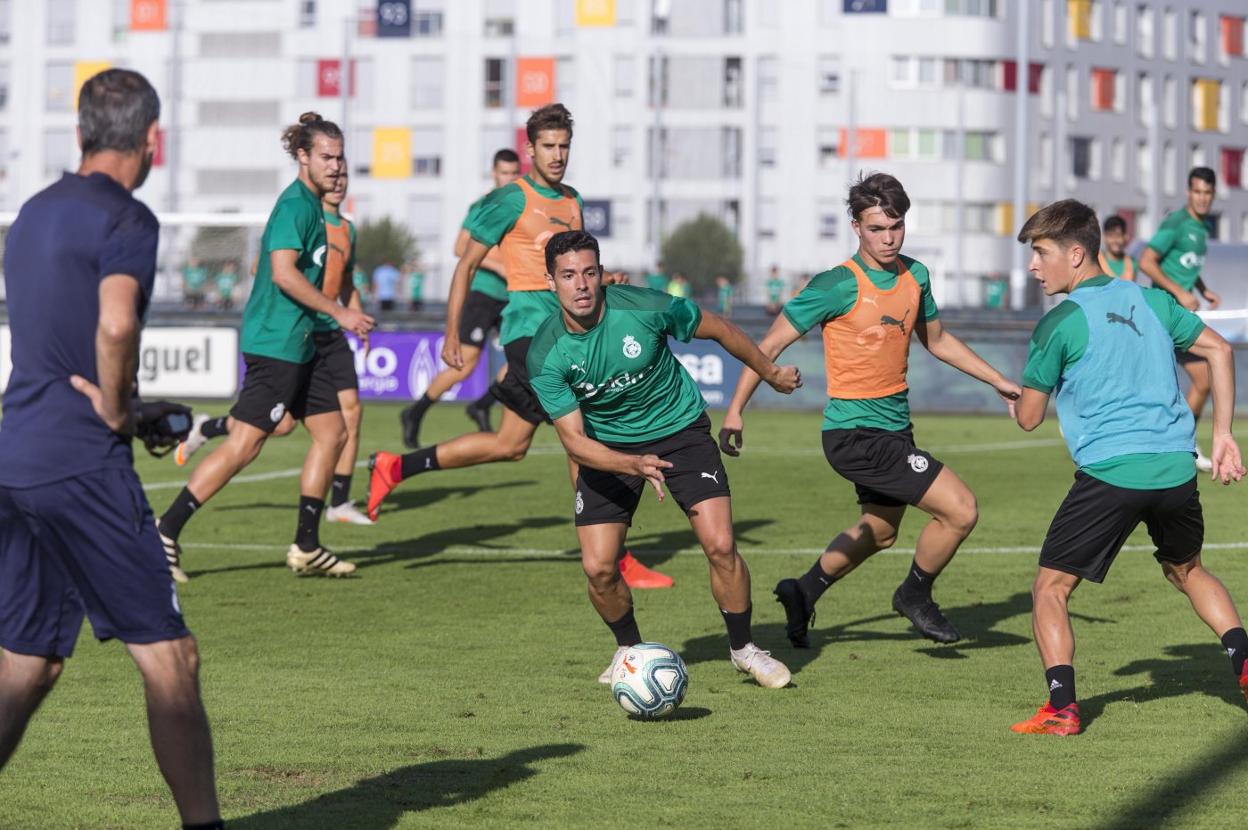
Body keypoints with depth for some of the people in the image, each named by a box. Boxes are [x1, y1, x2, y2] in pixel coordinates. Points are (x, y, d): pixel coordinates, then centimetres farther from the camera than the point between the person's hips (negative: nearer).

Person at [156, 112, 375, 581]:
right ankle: (166, 533, -7)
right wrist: (339, 313, -21)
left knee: (333, 432, 11)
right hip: (276, 344, -10)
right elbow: (284, 272, -25)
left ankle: (306, 547, 15)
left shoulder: (311, 206, 16)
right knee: (244, 445, -11)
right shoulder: (295, 205, -15)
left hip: (300, 344, 10)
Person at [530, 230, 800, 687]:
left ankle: (743, 648, 8)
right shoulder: (545, 354, -21)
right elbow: (574, 440, -21)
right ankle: (628, 649, 20)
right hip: (608, 448, 1)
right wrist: (632, 465, -39)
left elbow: (717, 328, -4)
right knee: (598, 567, -10)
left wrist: (770, 371, 9)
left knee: (720, 545, -15)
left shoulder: (643, 307, -23)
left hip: (680, 430, -1)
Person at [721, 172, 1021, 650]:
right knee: (961, 510, -11)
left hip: (894, 427, 8)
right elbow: (771, 344, -11)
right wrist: (735, 409, -15)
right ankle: (915, 597, 12)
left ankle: (803, 593, 39)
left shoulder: (914, 276, 4)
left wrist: (999, 382, 19)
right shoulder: (838, 286, -17)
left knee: (879, 532, 25)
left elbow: (936, 340, 21)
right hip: (856, 435, -8)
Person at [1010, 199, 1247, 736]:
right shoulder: (1148, 300, 12)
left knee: (1050, 588, 5)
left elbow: (1028, 418, 2)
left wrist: (1020, 391, 26)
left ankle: (1061, 707, -7)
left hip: (1109, 473, -6)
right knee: (1187, 570, 30)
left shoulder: (1060, 324, -3)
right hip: (1176, 467, 6)